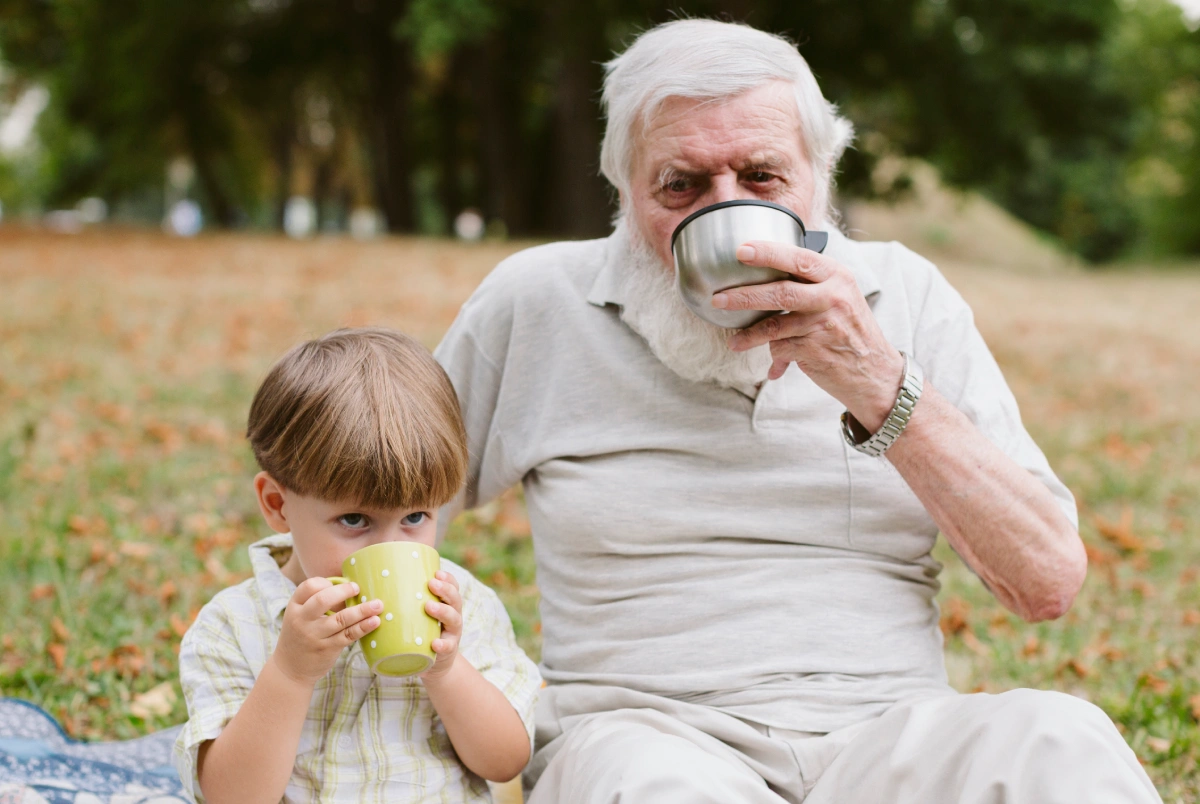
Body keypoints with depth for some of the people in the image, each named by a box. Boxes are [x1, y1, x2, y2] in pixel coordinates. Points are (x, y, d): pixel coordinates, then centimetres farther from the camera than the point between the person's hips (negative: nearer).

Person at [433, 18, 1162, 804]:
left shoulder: (906, 295, 8)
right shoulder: (537, 303, 5)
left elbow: (1049, 582, -1)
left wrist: (882, 387, -12)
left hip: (888, 732, 2)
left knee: (1058, 741, -30)